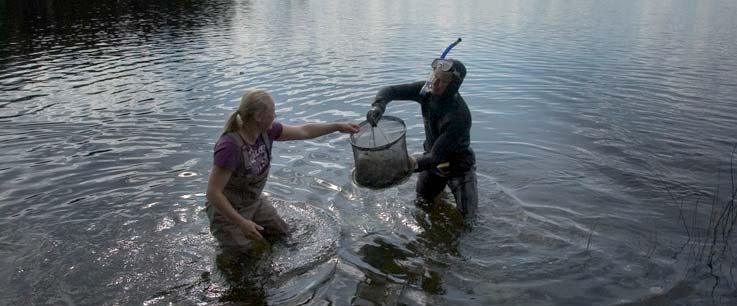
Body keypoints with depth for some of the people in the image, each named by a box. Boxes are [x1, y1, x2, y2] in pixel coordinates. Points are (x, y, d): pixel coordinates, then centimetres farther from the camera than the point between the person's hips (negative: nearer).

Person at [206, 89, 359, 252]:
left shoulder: (266, 130, -13)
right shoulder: (230, 146, -35)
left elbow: (304, 131, 1)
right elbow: (213, 192, -31)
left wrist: (338, 126, 4)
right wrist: (241, 222, -33)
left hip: (255, 202, 8)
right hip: (228, 209, -8)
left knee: (282, 233, 17)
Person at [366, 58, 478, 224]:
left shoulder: (460, 115, -38)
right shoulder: (427, 90, -20)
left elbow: (437, 156, -37)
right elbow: (389, 91, -20)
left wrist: (417, 163, -54)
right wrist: (378, 106, -42)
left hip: (458, 167, -5)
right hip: (432, 158, 5)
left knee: (465, 222, 7)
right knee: (422, 203, 25)